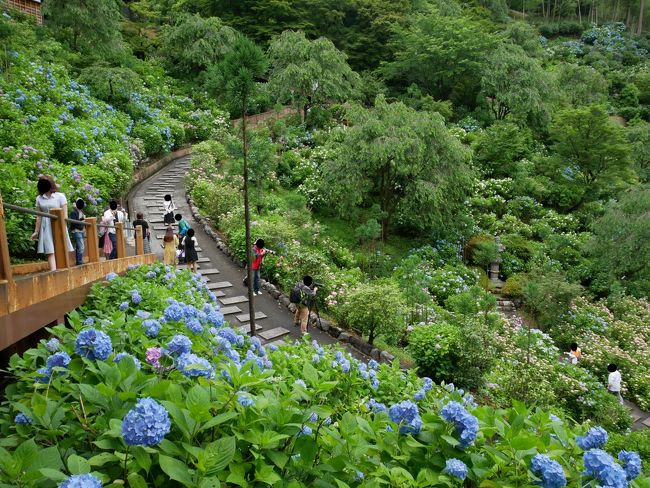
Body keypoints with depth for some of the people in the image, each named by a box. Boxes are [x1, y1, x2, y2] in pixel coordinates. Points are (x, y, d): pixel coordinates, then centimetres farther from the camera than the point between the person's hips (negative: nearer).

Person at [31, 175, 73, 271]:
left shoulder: (60, 196, 0)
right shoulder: (39, 199, 10)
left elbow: (65, 214, -3)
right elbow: (39, 216, 12)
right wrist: (36, 231, 10)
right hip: (46, 227, 2)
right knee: (50, 251, -7)